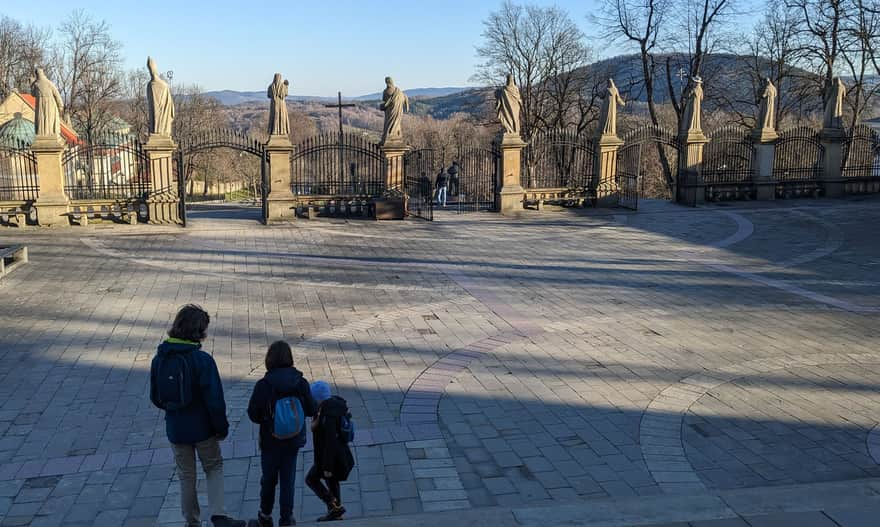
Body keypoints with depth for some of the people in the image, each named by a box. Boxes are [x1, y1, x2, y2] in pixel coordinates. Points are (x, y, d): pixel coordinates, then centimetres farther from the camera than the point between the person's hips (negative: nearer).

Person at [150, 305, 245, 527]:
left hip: (175, 429, 4)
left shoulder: (159, 358, -5)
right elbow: (214, 400, -19)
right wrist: (222, 427, -6)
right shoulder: (202, 360, -21)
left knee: (186, 477, 18)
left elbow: (155, 398, 4)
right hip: (202, 428, -4)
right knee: (214, 467, 17)